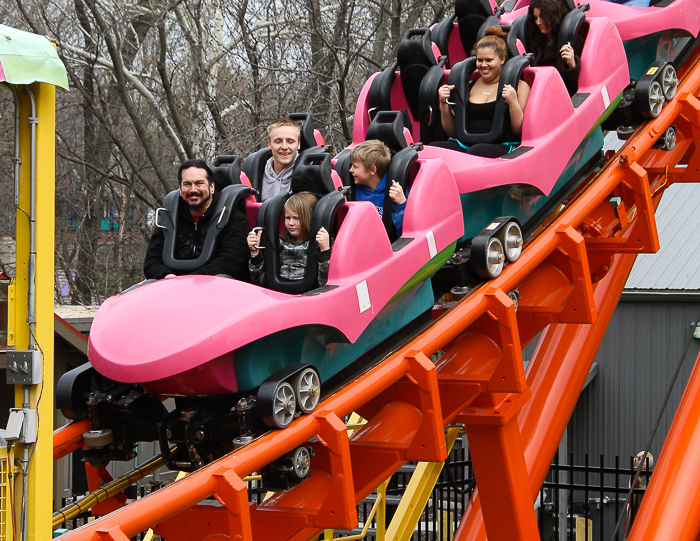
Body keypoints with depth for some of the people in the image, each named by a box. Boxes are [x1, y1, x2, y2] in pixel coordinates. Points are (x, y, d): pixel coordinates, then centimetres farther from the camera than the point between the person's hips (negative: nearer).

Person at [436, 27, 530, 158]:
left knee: (477, 151, -39)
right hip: (466, 144, 4)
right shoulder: (469, 87, 22)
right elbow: (452, 131, 22)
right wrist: (443, 103, 8)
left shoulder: (520, 87, 11)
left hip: (502, 146, -4)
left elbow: (520, 131, 2)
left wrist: (513, 102, -12)